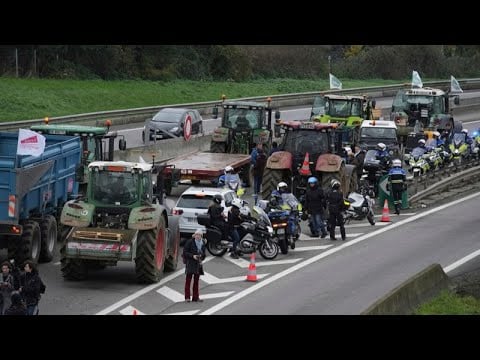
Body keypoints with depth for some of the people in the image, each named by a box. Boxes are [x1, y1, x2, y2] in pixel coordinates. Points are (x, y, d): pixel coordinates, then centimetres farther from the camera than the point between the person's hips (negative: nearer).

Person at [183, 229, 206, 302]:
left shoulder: (202, 243, 8)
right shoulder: (190, 242, -9)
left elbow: (203, 253, 19)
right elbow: (185, 252, -9)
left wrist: (201, 257, -2)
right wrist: (192, 256, -21)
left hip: (198, 263, 5)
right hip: (190, 263, -5)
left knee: (196, 281, 9)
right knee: (188, 280, -3)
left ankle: (195, 297, 14)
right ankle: (187, 297, 0)